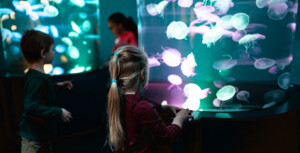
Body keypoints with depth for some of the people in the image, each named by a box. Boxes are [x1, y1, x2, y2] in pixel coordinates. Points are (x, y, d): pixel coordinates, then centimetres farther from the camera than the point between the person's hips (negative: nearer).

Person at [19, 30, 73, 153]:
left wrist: (56, 85, 11)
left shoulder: (35, 74, 2)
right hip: (32, 135, -10)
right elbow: (31, 106, -32)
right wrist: (59, 112, -27)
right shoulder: (36, 78, -28)